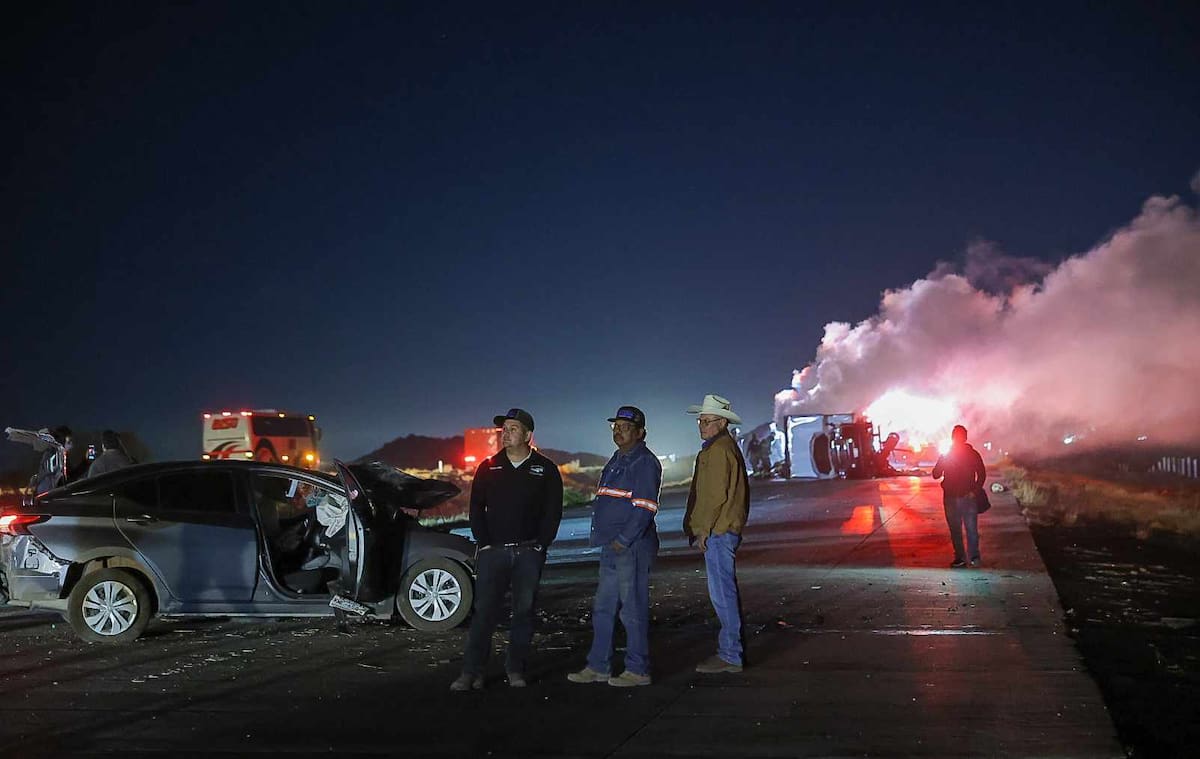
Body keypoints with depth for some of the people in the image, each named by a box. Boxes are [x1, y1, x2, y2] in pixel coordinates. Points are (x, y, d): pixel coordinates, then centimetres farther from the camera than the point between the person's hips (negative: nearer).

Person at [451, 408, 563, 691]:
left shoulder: (545, 469, 5)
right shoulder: (488, 468, 8)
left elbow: (553, 512, 4)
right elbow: (476, 508, 8)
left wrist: (540, 545, -3)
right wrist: (484, 543, -1)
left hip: (529, 553, 0)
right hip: (493, 551, 0)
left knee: (524, 611, 3)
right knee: (484, 611, -4)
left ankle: (516, 668, 14)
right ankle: (472, 672, -2)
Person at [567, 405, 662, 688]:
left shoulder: (645, 463, -11)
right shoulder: (617, 460, 18)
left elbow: (645, 508, -18)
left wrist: (623, 540, -19)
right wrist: (606, 538, 14)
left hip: (633, 548, -10)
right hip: (612, 548, 10)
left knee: (633, 610, -3)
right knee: (603, 608, 13)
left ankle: (638, 670, 7)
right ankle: (599, 667, 22)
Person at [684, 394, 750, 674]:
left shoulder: (718, 450, -14)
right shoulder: (727, 446, 19)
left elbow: (716, 495, -20)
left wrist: (702, 530, -14)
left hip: (718, 532, -11)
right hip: (723, 531, 11)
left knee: (722, 593, -7)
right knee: (726, 593, 15)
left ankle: (730, 656, -3)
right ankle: (730, 650, 23)